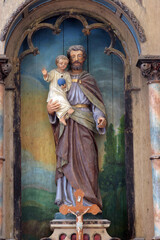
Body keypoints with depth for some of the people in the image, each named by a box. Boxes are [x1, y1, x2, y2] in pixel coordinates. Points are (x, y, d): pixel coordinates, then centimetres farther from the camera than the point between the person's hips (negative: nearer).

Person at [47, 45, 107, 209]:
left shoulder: (89, 80, 14)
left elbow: (96, 104, 8)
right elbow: (56, 101, 12)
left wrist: (100, 118, -12)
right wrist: (50, 110, -11)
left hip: (84, 125, 0)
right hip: (66, 125, 0)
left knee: (86, 160, -9)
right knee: (68, 160, -6)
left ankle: (88, 201, -8)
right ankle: (69, 200, -5)